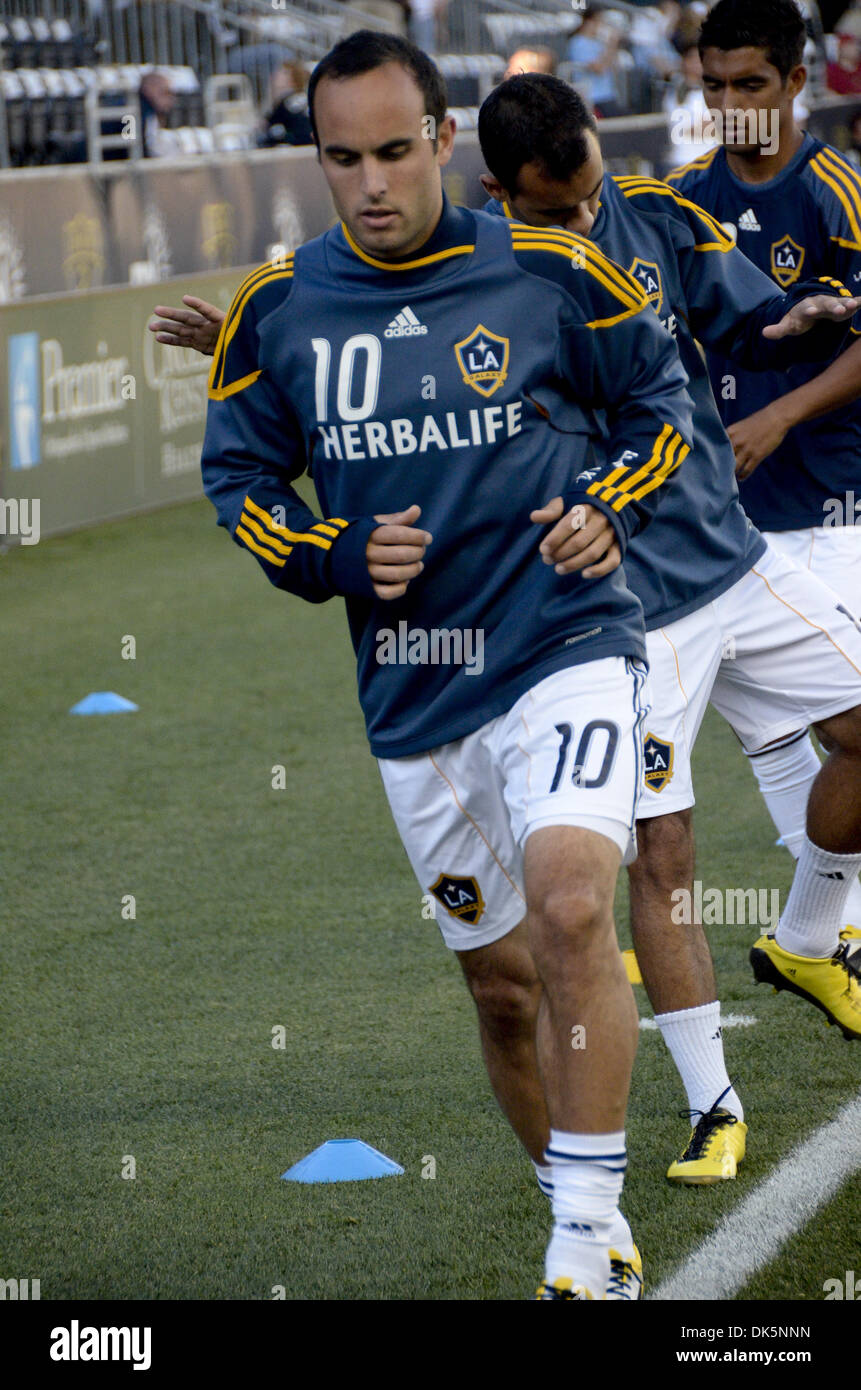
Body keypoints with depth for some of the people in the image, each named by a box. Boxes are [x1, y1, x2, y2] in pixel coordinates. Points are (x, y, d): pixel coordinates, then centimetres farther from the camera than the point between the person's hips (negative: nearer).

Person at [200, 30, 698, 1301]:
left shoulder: (547, 273, -4)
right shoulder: (278, 310, 2)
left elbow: (658, 394, 11)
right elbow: (239, 477, 13)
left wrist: (611, 508, -5)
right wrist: (338, 558, -4)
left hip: (566, 647, -4)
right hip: (413, 694, 4)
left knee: (570, 908, -27)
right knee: (501, 979, 11)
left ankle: (589, 1229, -19)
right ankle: (595, 1245, 28)